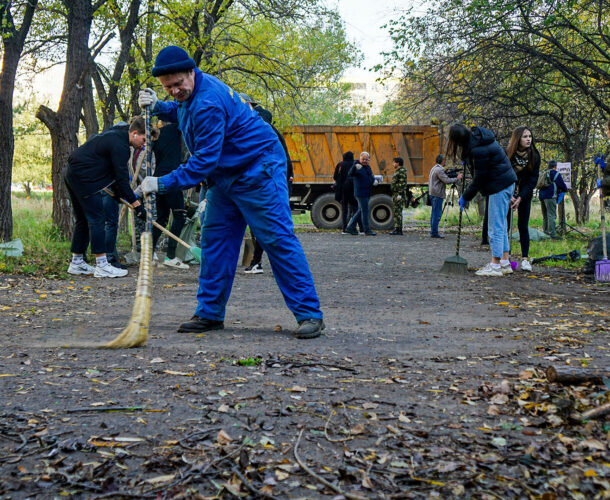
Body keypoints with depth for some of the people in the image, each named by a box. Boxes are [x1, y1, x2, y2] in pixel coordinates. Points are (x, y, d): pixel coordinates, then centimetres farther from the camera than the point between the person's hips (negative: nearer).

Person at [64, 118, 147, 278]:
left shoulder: (115, 134, 15)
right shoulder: (119, 145, -17)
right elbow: (121, 178, -19)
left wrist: (116, 191, 20)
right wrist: (136, 204, -16)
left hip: (72, 174, 11)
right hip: (83, 177, -11)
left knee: (83, 219, 15)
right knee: (97, 218, -9)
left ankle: (76, 262, 21)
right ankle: (102, 266, -8)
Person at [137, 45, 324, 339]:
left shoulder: (208, 104, -26)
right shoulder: (191, 92, 5)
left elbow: (204, 162, -26)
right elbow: (182, 113, 30)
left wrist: (162, 184, -23)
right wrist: (158, 107, 9)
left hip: (258, 171, -10)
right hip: (226, 177, 10)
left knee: (278, 239, -11)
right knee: (214, 240, 6)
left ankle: (309, 314, -9)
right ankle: (210, 314, 12)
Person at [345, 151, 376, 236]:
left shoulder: (368, 166, 14)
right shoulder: (357, 166, -12)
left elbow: (371, 176, 30)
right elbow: (350, 174, -31)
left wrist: (374, 180, 8)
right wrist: (355, 167, -50)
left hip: (367, 193, 9)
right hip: (360, 193, -9)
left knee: (361, 210, 13)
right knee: (365, 211, -6)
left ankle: (350, 227, 21)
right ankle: (367, 230, -1)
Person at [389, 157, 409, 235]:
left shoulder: (402, 171, -11)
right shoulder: (397, 171, 21)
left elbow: (403, 183, -19)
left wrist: (400, 194, -23)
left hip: (399, 194, -11)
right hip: (396, 194, 11)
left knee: (397, 212, -12)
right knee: (396, 212, 10)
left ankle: (398, 230, -14)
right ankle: (397, 229, 12)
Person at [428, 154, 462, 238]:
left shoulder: (434, 168, 17)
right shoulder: (439, 170, -15)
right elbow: (446, 180, -20)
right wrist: (457, 178, -11)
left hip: (432, 193, 10)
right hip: (437, 194, -10)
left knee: (434, 213, 12)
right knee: (437, 213, -8)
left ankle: (433, 232, 15)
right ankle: (434, 232, -8)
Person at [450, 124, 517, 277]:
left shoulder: (479, 150, -25)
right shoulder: (476, 135, 5)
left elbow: (479, 179, -18)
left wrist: (465, 197, -8)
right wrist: (467, 159, 17)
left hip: (500, 186, -11)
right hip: (506, 182, 11)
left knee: (496, 226, -7)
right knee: (501, 224, 13)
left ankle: (495, 265, -4)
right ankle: (505, 263, 18)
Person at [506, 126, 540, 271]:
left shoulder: (534, 156, -8)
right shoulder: (507, 154, -11)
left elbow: (533, 179, -9)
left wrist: (520, 198, -17)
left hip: (525, 194, 0)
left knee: (523, 225, -4)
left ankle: (525, 258, -1)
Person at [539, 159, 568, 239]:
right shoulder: (556, 174, 0)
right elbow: (562, 185, -1)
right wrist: (565, 189, 23)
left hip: (541, 195, 7)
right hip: (550, 197, -7)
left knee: (545, 216, 16)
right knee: (551, 216, -9)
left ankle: (545, 232, 18)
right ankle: (552, 234, -13)